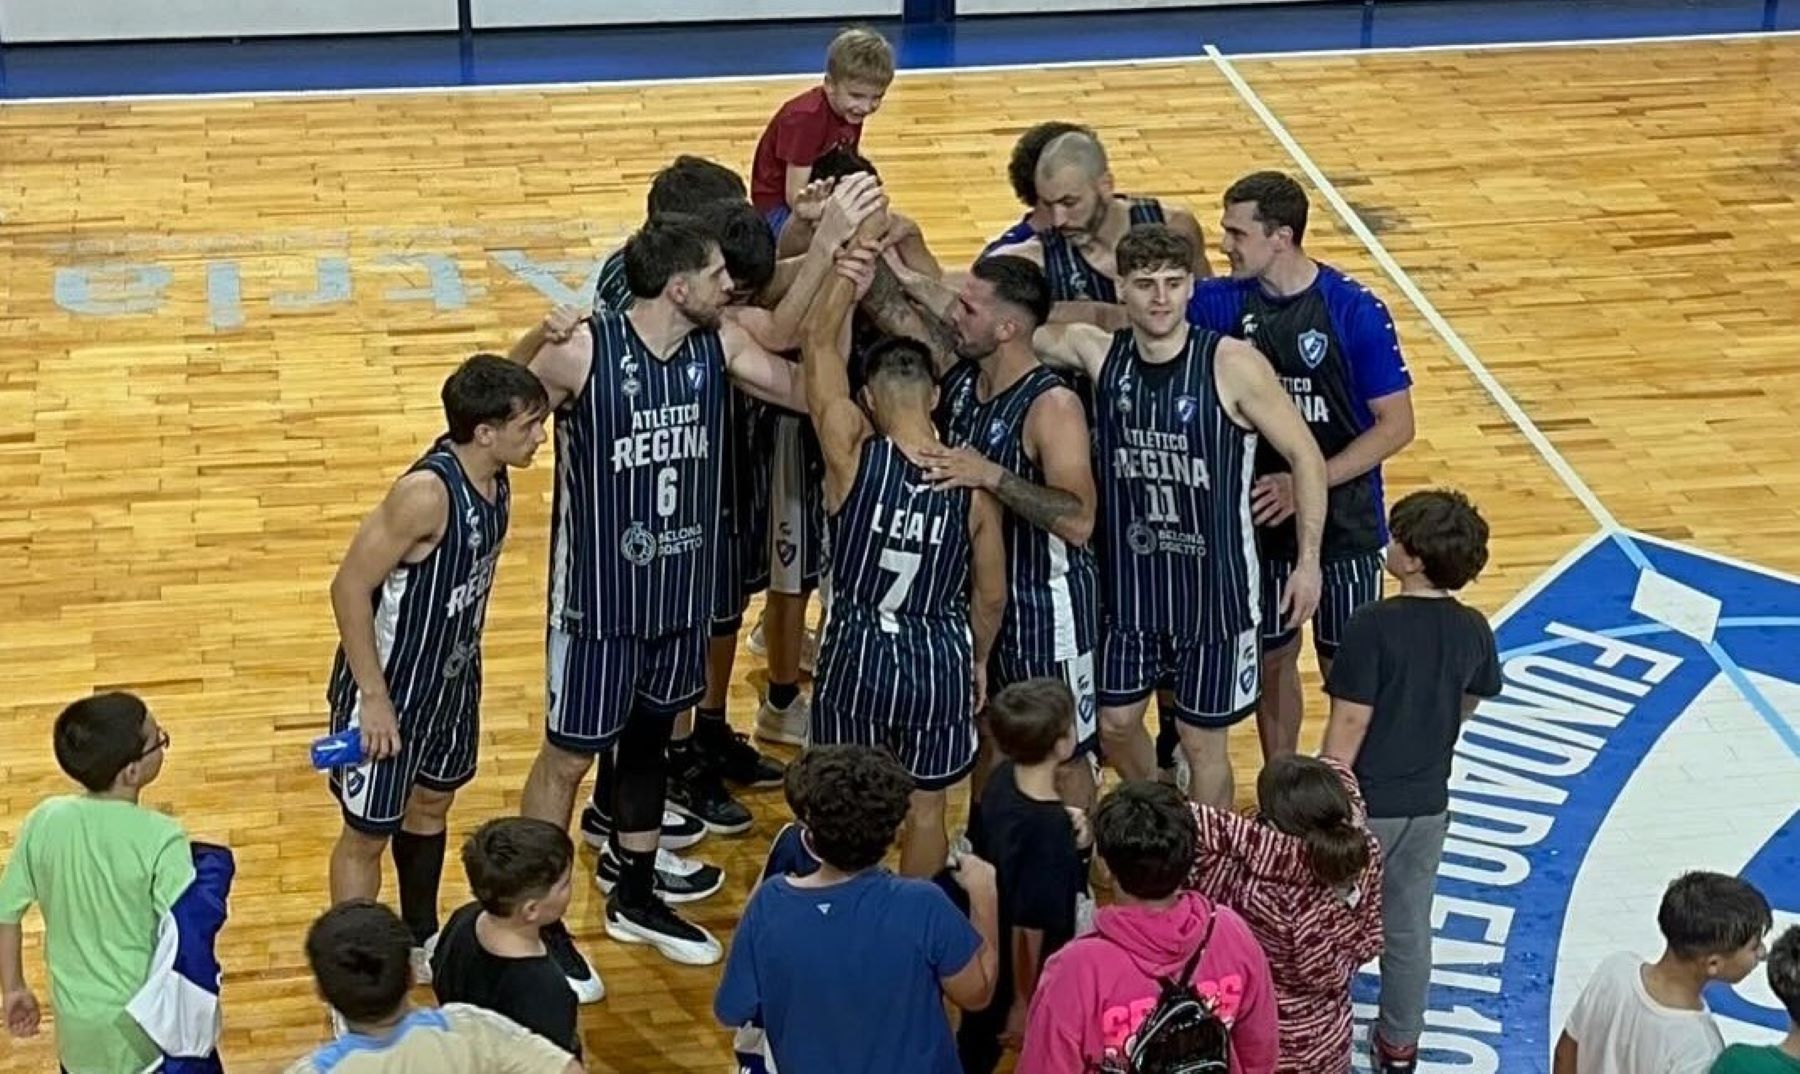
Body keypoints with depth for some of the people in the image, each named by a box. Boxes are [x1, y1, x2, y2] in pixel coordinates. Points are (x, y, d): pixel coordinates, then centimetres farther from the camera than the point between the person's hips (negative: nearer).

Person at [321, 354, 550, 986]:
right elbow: (350, 586, -27)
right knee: (368, 832, 6)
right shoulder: (426, 493, -34)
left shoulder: (494, 476, -9)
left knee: (432, 803, 26)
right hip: (392, 687, -9)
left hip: (452, 676, 9)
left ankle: (421, 943, 49)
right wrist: (373, 697, -24)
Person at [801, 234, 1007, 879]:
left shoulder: (854, 458, -19)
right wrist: (977, 661, 15)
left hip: (858, 654, -1)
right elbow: (991, 596, 0)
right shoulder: (973, 485, -12)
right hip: (941, 656, 1)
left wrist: (850, 269, -11)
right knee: (926, 806, 18)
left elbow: (819, 344, -11)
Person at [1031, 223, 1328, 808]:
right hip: (1130, 581, 4)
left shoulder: (1232, 365, -18)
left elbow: (1306, 456, -11)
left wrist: (1309, 560, -12)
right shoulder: (1099, 353, -7)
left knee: (1202, 742, 7)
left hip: (1214, 584, -4)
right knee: (1116, 722, 16)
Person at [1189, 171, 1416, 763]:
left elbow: (1396, 425, -15)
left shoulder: (1355, 312, -17)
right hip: (1261, 519, 4)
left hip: (1344, 521, -4)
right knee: (1272, 658, 16)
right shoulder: (1224, 302, -6)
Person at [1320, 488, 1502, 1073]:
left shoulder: (1374, 625, -23)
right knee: (1409, 927, 18)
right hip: (1428, 802, 5)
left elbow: (1350, 723, -21)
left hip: (1366, 803, -5)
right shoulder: (1473, 630, -6)